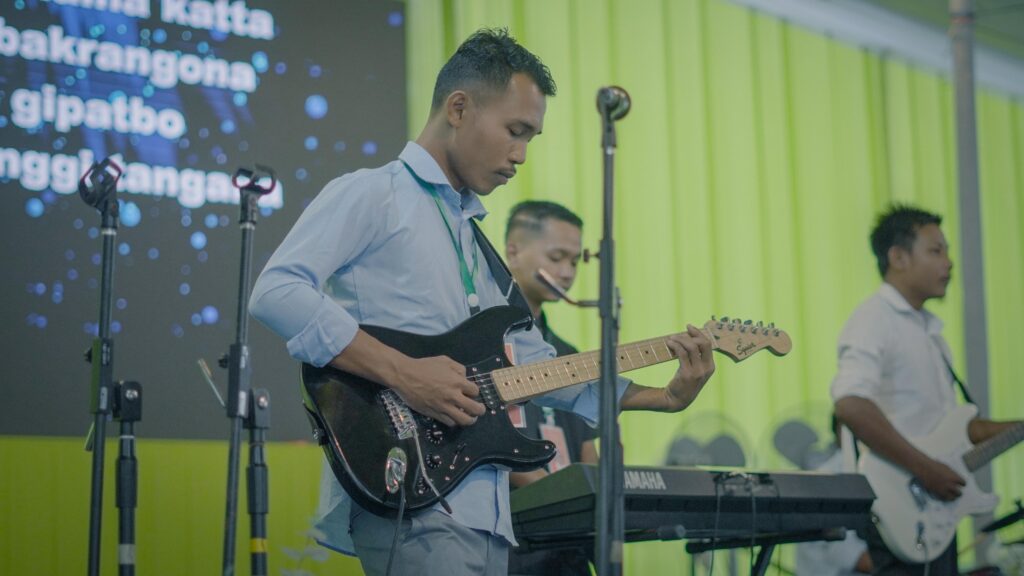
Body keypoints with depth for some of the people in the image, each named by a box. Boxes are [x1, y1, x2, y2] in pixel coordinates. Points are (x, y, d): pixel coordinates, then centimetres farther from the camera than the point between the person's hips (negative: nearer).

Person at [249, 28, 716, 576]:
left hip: (483, 512, 8)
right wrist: (402, 372, -19)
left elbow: (534, 365, 23)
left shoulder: (477, 242, 24)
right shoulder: (371, 195, -1)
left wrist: (666, 396, 14)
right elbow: (275, 291, -15)